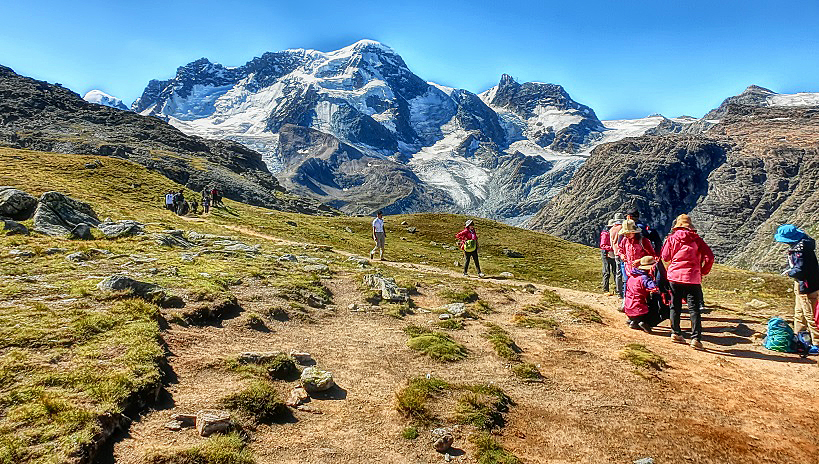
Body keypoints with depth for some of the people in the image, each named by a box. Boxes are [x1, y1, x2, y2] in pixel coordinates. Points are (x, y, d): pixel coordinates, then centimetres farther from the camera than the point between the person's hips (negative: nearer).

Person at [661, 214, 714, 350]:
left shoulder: (672, 238, 2)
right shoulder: (697, 239, 1)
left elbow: (665, 257, 3)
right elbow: (709, 257, -4)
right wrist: (703, 272, 7)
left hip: (674, 276, 1)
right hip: (692, 278, -1)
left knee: (675, 306, 15)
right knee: (694, 309, 0)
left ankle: (675, 333, 21)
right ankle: (696, 338, -7)